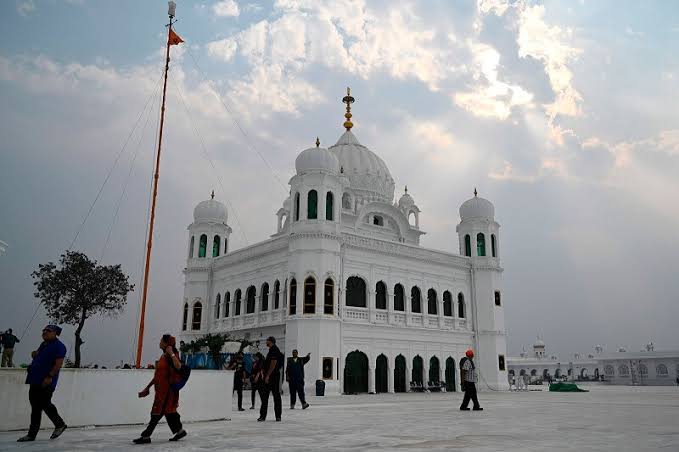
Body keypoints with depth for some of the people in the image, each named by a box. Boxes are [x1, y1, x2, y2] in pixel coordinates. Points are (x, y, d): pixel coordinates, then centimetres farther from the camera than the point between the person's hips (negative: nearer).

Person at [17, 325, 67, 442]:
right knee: (35, 407, 10)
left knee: (45, 404, -5)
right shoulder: (44, 344, 18)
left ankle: (60, 424, 14)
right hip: (35, 380, 9)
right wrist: (34, 354, 10)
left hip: (46, 383, -9)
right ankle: (31, 434, 14)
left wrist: (50, 376, -23)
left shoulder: (58, 346, -10)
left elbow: (58, 363, -17)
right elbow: (38, 356, 33)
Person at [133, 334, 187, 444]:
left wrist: (171, 353, -29)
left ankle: (146, 436, 2)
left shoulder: (171, 355, -13)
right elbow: (158, 374, 21)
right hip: (161, 388, 9)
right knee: (169, 410, 13)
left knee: (157, 412, -3)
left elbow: (178, 366, -33)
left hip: (167, 389, -9)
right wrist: (148, 387, 24)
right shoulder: (164, 356, 14)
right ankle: (180, 431, 22)